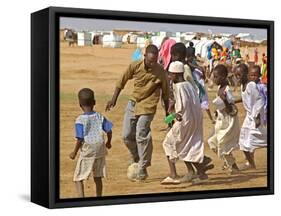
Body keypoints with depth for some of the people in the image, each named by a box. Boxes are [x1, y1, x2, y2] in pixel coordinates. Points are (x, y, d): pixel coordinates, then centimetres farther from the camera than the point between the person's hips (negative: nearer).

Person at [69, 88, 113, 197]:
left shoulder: (80, 120, -12)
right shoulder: (100, 117, 1)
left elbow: (80, 139, -15)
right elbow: (109, 131, 4)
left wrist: (74, 152, -2)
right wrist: (108, 143, 22)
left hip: (87, 152, -5)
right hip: (100, 150, 5)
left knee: (78, 178, 3)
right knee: (97, 177, 18)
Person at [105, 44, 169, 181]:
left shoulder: (160, 72, -14)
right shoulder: (135, 66, -10)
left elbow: (165, 93, -2)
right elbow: (122, 81, 4)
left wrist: (167, 112, 3)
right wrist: (114, 99, 4)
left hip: (148, 106, -4)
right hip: (133, 103, 4)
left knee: (141, 136, -13)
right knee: (127, 136, 5)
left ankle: (142, 169, 0)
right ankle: (136, 160, 28)